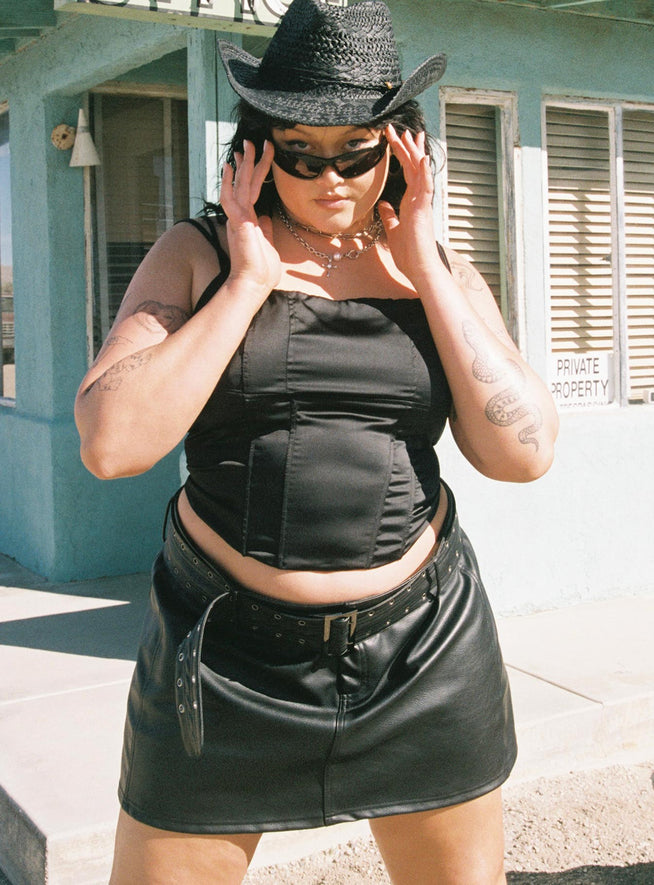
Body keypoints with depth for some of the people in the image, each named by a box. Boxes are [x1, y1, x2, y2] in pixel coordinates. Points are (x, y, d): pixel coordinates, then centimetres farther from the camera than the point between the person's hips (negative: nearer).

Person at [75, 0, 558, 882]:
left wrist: (424, 273, -9)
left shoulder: (440, 273, 5)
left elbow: (523, 453, -7)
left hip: (423, 645, 3)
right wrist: (249, 282, -15)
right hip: (229, 648, -2)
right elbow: (111, 444, -15)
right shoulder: (198, 255, -2)